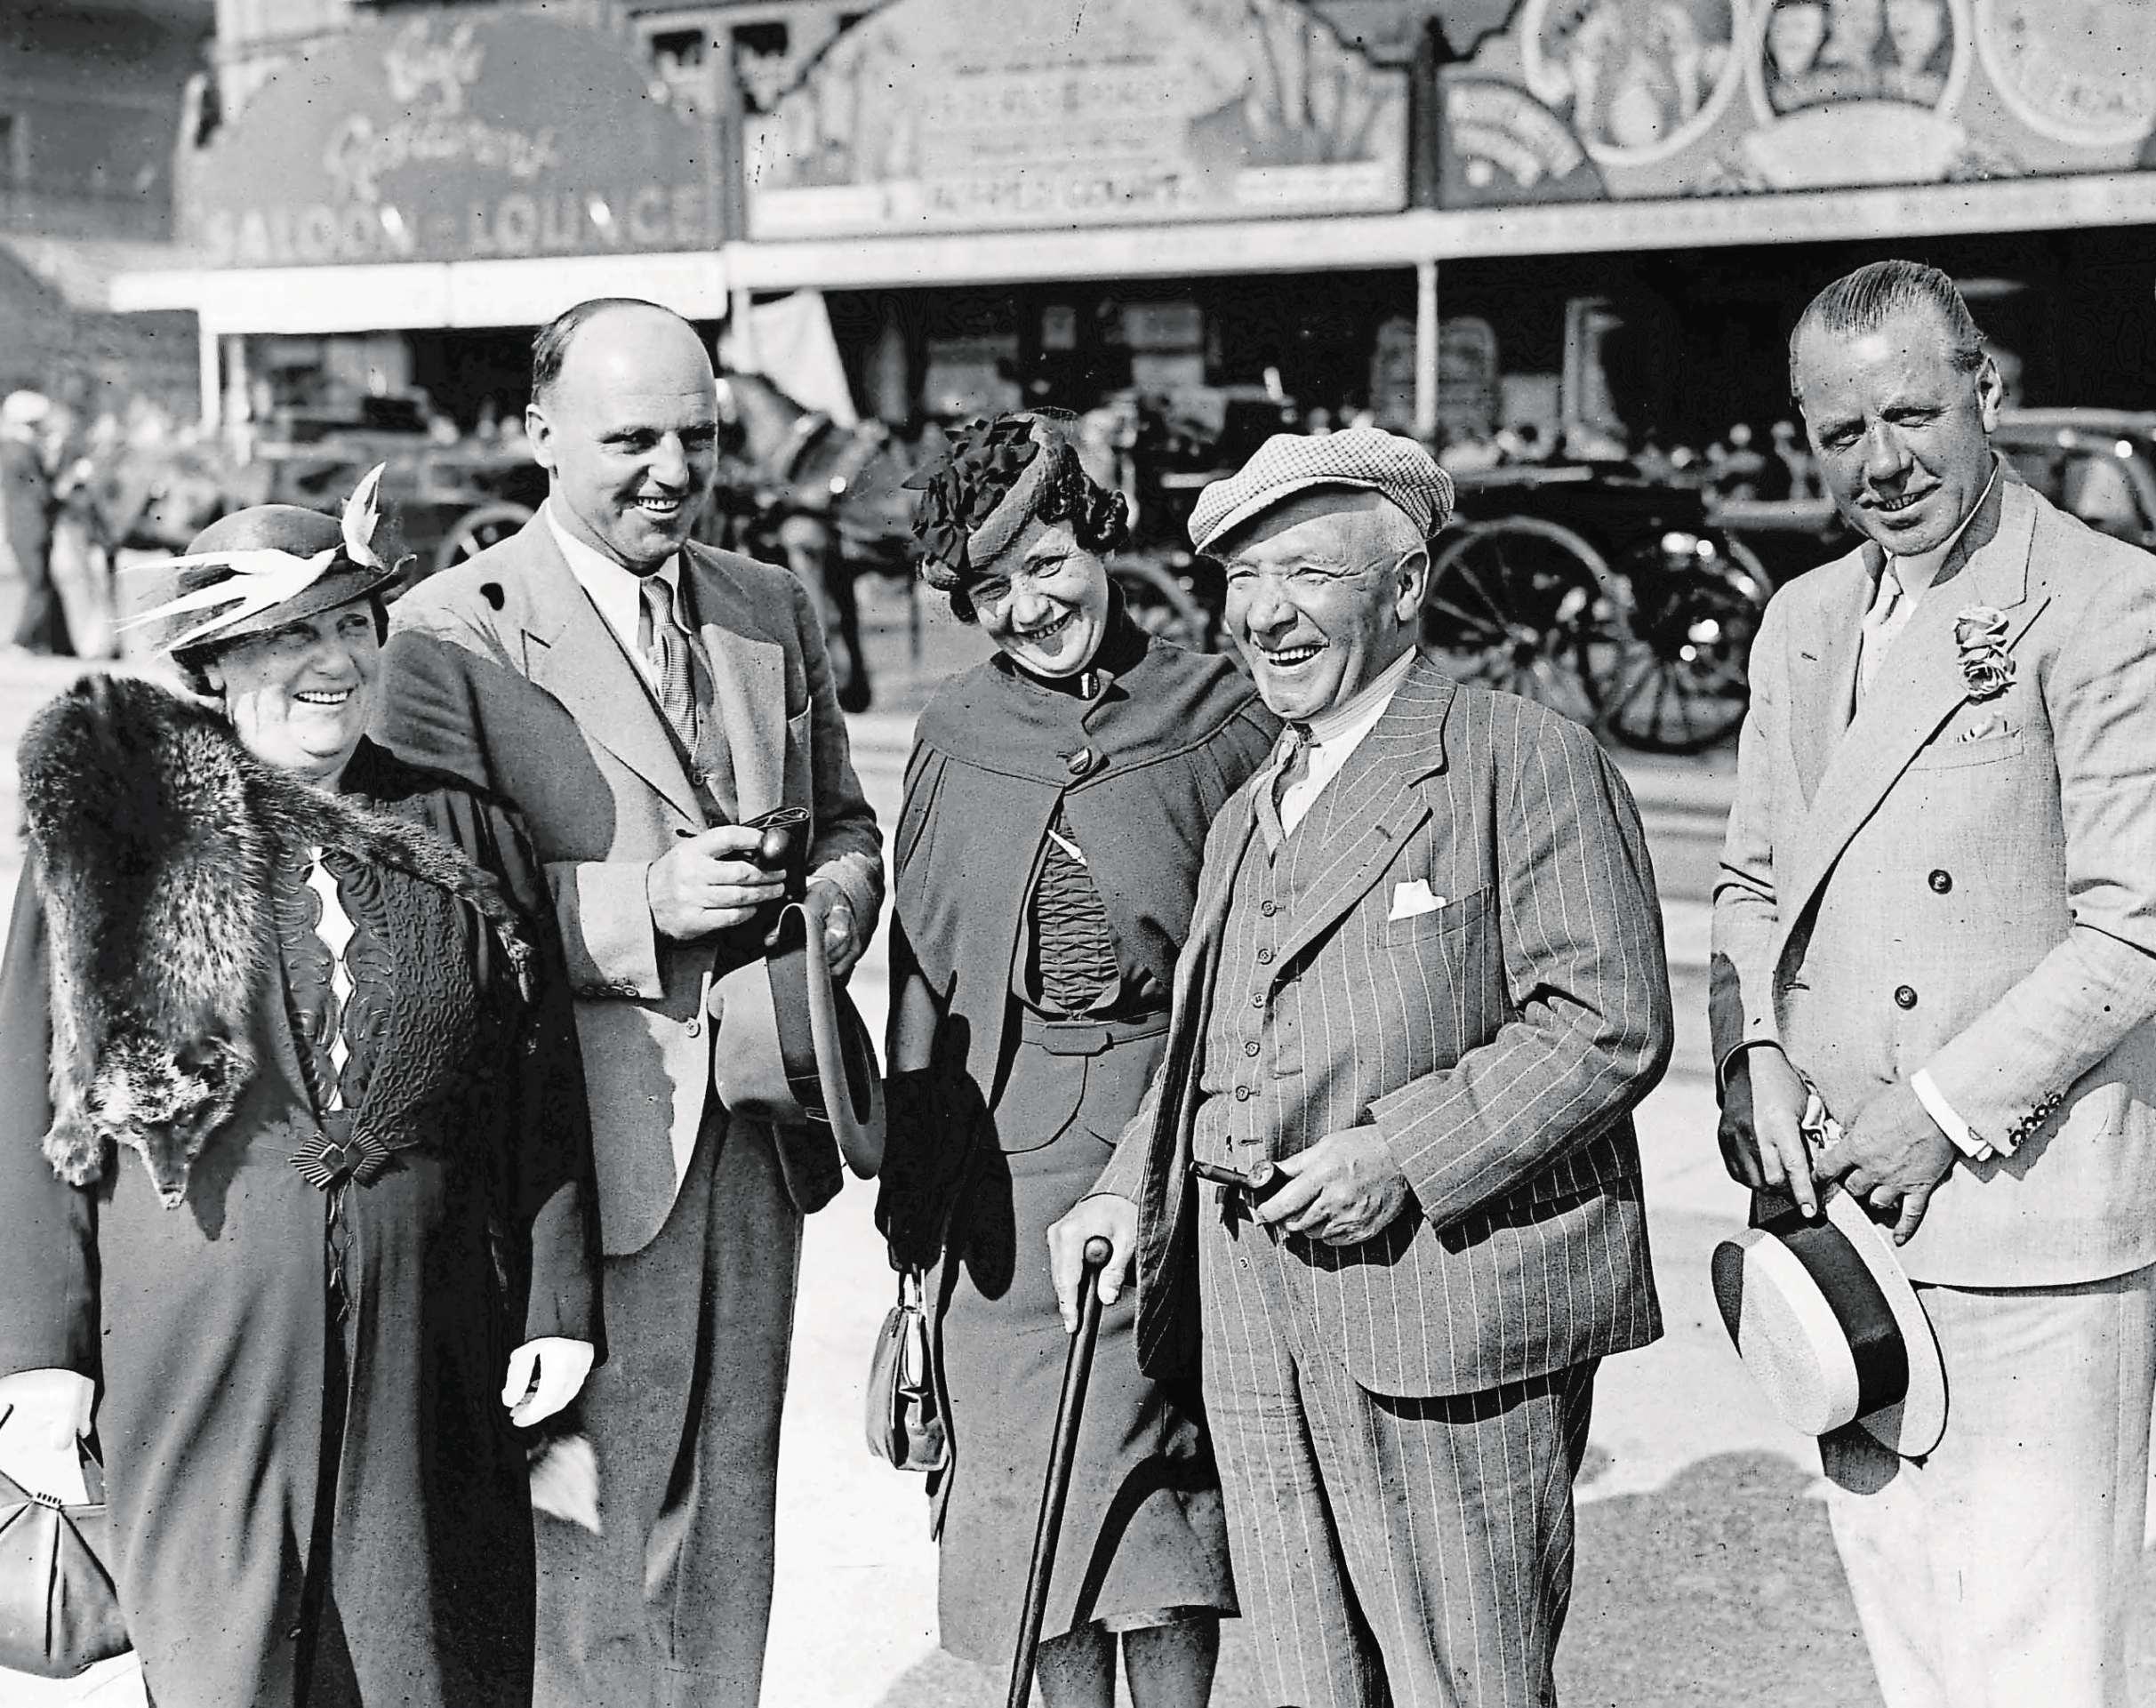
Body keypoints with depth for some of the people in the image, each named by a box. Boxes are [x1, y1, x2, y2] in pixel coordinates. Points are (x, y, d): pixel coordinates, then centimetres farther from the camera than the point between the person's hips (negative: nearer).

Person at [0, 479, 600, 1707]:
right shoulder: (111, 841, -1)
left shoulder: (469, 836, 5)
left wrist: (561, 1303, 5)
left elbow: (543, 1097, 8)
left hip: (427, 1338, 2)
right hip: (201, 1346, -1)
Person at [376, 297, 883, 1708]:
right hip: (588, 1150, -6)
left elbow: (846, 824, 19)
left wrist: (835, 898, -3)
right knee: (596, 1528, 1)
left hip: (760, 1128, 6)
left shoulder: (773, 610, 10)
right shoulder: (451, 634, -9)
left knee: (730, 1524, 17)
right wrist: (639, 902, -23)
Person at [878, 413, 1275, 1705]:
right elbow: (921, 968, 10)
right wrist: (912, 1193, 9)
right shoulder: (957, 738, 6)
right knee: (1036, 1458, 8)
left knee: (1168, 1449, 3)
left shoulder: (1221, 719, -1)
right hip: (1007, 1153, 3)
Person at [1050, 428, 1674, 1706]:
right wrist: (1128, 1194, 5)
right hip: (1254, 1329, 7)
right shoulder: (1248, 815, 21)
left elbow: (1610, 1025, -12)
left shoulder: (1528, 760, -4)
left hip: (1451, 1313, -7)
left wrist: (1400, 1151, -19)